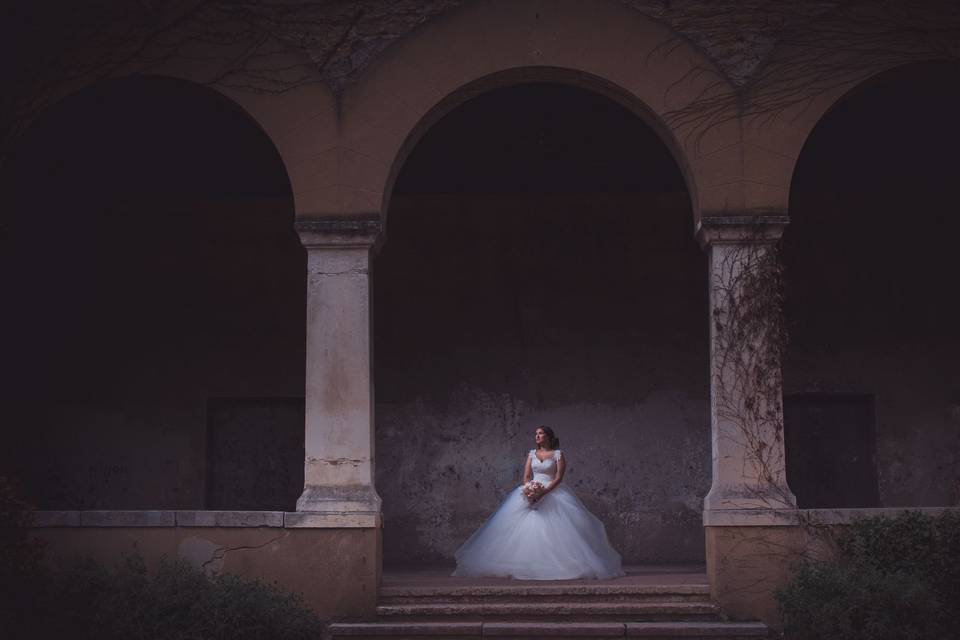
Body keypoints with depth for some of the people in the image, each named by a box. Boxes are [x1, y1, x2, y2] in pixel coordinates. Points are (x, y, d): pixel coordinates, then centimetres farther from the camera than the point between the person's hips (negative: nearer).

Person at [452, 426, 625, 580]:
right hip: (531, 494, 4)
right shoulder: (532, 454, 15)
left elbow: (559, 478, -6)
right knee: (527, 528, -9)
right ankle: (526, 566, -11)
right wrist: (529, 489, -11)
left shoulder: (558, 454, 3)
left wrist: (544, 492, -18)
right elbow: (526, 476, 9)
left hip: (553, 493, -4)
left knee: (554, 530, -14)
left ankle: (556, 567, -15)